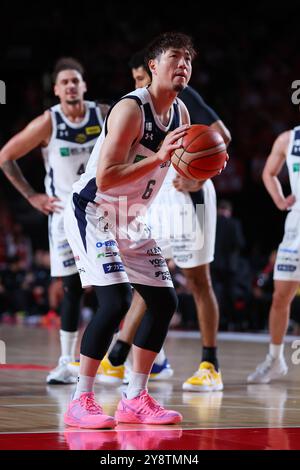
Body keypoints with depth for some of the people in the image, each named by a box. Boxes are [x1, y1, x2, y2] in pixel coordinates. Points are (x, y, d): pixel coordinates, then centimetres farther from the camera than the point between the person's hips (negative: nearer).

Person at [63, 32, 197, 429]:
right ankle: (81, 401, -11)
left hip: (130, 220, 9)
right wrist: (159, 157, -34)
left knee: (164, 301, 5)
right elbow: (105, 179, -28)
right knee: (116, 301, -21)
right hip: (93, 213, -9)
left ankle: (135, 400, 14)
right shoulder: (130, 109, -22)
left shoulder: (181, 113, 3)